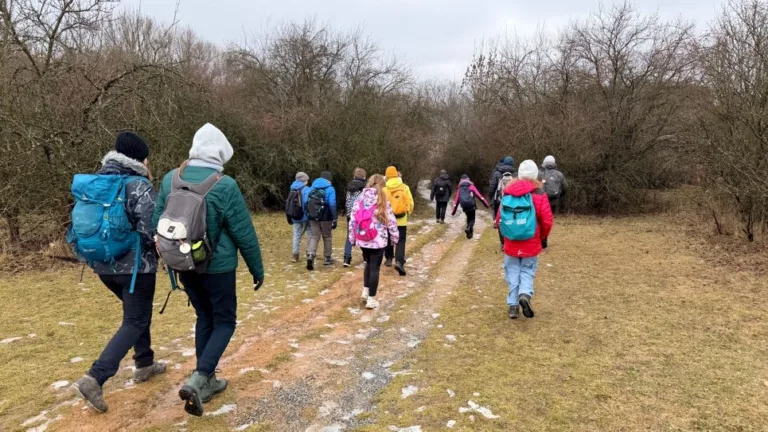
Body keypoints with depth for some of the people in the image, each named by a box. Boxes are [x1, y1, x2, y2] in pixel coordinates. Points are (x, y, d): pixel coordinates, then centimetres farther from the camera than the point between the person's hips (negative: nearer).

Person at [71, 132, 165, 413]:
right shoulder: (140, 187, -16)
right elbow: (150, 231, -22)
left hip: (103, 264, 8)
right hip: (135, 265, -8)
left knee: (137, 312, 24)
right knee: (135, 322, 3)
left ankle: (145, 365, 34)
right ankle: (94, 379, -7)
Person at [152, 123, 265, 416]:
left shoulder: (170, 179, 0)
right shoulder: (224, 185, -18)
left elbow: (158, 222, 8)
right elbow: (244, 233, -13)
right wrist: (257, 269, -1)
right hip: (217, 267, -6)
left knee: (205, 318, 21)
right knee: (225, 321, 10)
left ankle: (206, 381, 27)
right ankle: (197, 380, -5)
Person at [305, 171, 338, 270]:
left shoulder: (312, 187, 9)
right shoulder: (330, 188, -6)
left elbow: (306, 203, 8)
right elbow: (332, 205, -15)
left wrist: (308, 216, 14)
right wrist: (335, 219, -11)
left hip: (313, 217, 3)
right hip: (325, 218, -3)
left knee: (314, 237, 4)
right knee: (327, 237, 13)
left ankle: (310, 255, -18)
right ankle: (328, 258, 22)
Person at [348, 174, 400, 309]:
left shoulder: (359, 199, 2)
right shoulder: (383, 201, -9)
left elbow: (352, 220, 4)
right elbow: (391, 221, -6)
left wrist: (352, 238, 13)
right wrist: (395, 237, 7)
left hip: (362, 240, 4)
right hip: (378, 241, -4)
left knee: (368, 264, 25)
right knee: (375, 268, 4)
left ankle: (365, 291, 24)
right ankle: (371, 299, 8)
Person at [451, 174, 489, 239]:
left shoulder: (460, 189, 14)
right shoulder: (471, 186, 5)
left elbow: (456, 200, 12)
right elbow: (479, 195, -2)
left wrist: (453, 212, 15)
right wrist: (486, 203, 0)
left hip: (464, 206, 3)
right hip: (471, 205, -3)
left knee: (468, 218, 23)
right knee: (472, 218, 8)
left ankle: (470, 232, 20)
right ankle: (469, 228, -20)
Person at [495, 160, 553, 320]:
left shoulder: (508, 193, 0)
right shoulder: (539, 194, -7)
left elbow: (499, 218, 4)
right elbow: (547, 221, -9)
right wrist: (542, 237, 10)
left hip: (511, 243, 2)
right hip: (531, 244, -1)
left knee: (513, 273, 11)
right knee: (528, 271, 12)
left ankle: (513, 305, 8)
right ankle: (525, 295, -12)